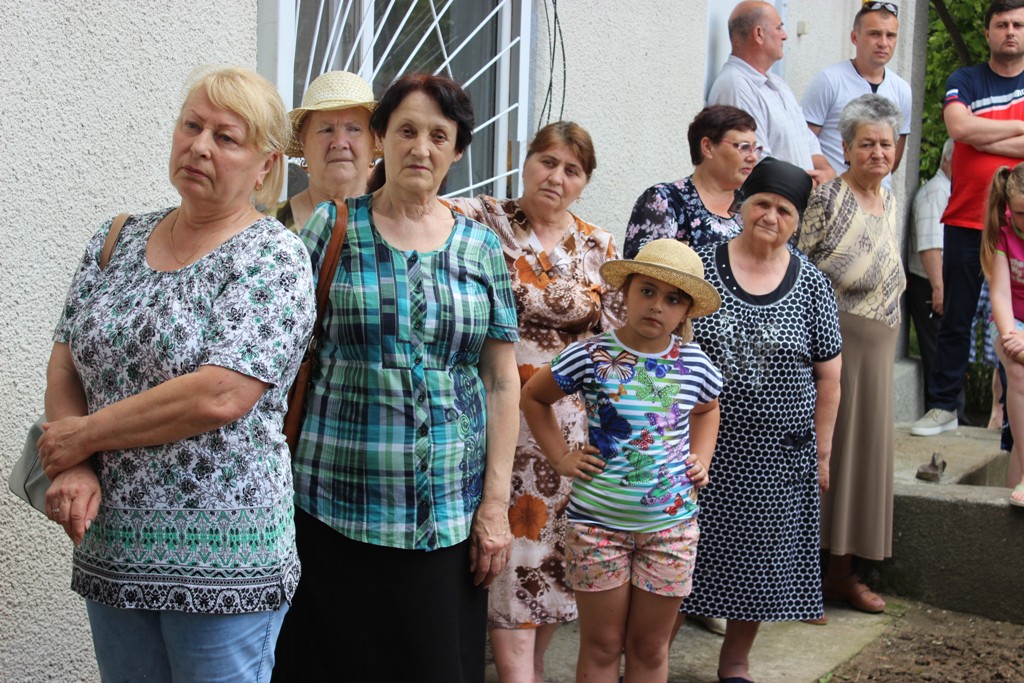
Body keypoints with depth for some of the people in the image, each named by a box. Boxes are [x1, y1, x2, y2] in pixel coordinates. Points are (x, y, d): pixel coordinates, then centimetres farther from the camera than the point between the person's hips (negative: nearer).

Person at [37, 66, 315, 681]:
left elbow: (218, 397, -21)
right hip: (109, 550, 6)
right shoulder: (117, 240, 9)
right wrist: (73, 468, -10)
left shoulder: (275, 257, -11)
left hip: (220, 557, -5)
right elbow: (65, 363, 7)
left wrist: (83, 435, -12)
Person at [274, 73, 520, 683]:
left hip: (450, 513, 2)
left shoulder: (481, 247, 7)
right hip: (338, 508, -2)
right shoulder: (330, 229, 1)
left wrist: (496, 502, 1)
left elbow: (501, 380, 6)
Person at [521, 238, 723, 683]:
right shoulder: (590, 357, -8)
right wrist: (560, 456, -1)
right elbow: (533, 396, 7)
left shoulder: (694, 363, 1)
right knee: (602, 646, 9)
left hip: (671, 524, 2)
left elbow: (707, 410, 24)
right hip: (598, 519, -2)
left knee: (650, 646, 13)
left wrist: (701, 459, 9)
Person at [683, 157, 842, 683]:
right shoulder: (701, 267, -3)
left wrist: (822, 451, 3)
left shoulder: (811, 285, 1)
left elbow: (828, 376, 4)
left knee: (758, 558, 12)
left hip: (778, 455, 2)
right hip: (703, 443, -1)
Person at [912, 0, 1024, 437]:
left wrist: (985, 138, -11)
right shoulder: (965, 81, 7)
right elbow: (959, 127, -14)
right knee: (955, 319, 6)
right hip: (966, 221, 0)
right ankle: (943, 406, 15)